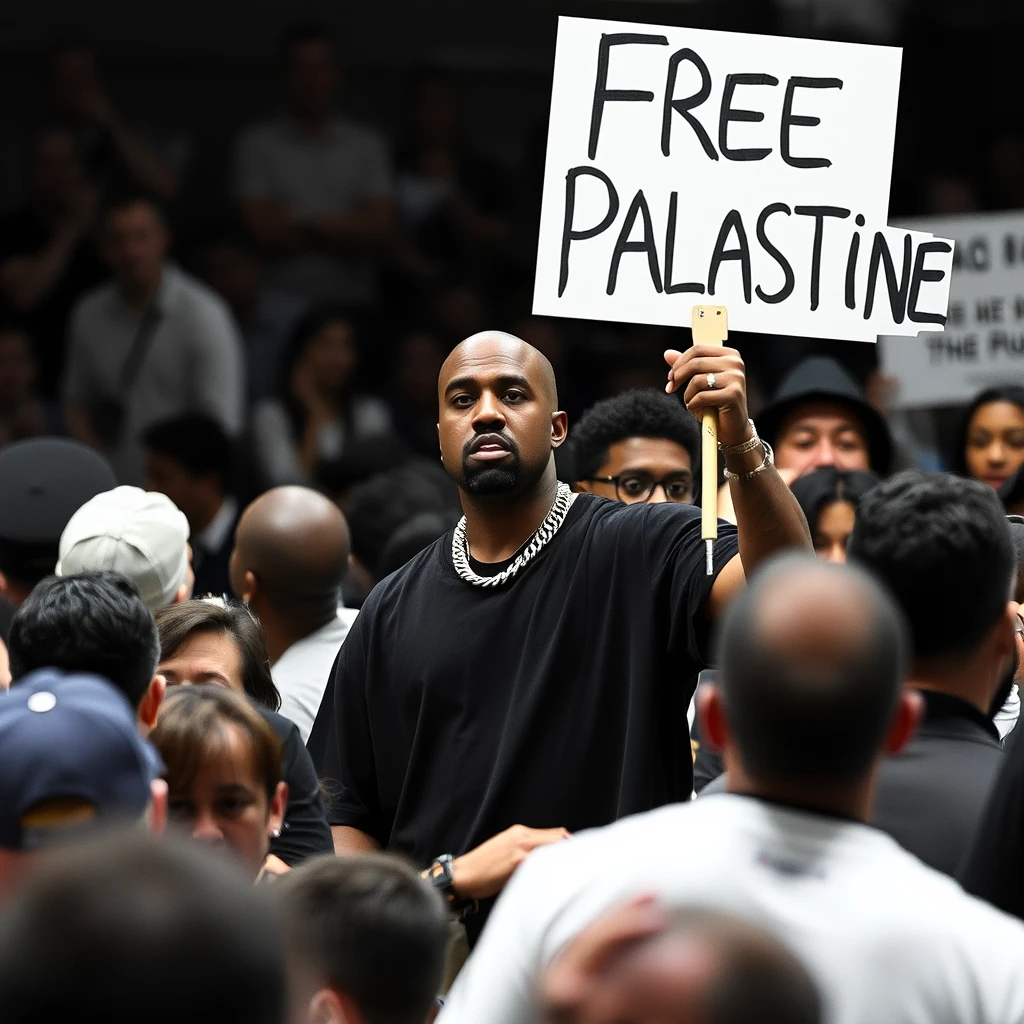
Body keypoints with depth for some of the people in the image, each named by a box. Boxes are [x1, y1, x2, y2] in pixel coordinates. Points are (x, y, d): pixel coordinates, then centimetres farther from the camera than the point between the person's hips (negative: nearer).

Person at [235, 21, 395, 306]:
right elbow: (263, 231, -4)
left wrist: (306, 219, -6)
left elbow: (381, 230, 1)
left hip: (353, 305, 2)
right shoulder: (257, 144, 5)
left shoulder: (367, 145, 10)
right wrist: (346, 231, -2)